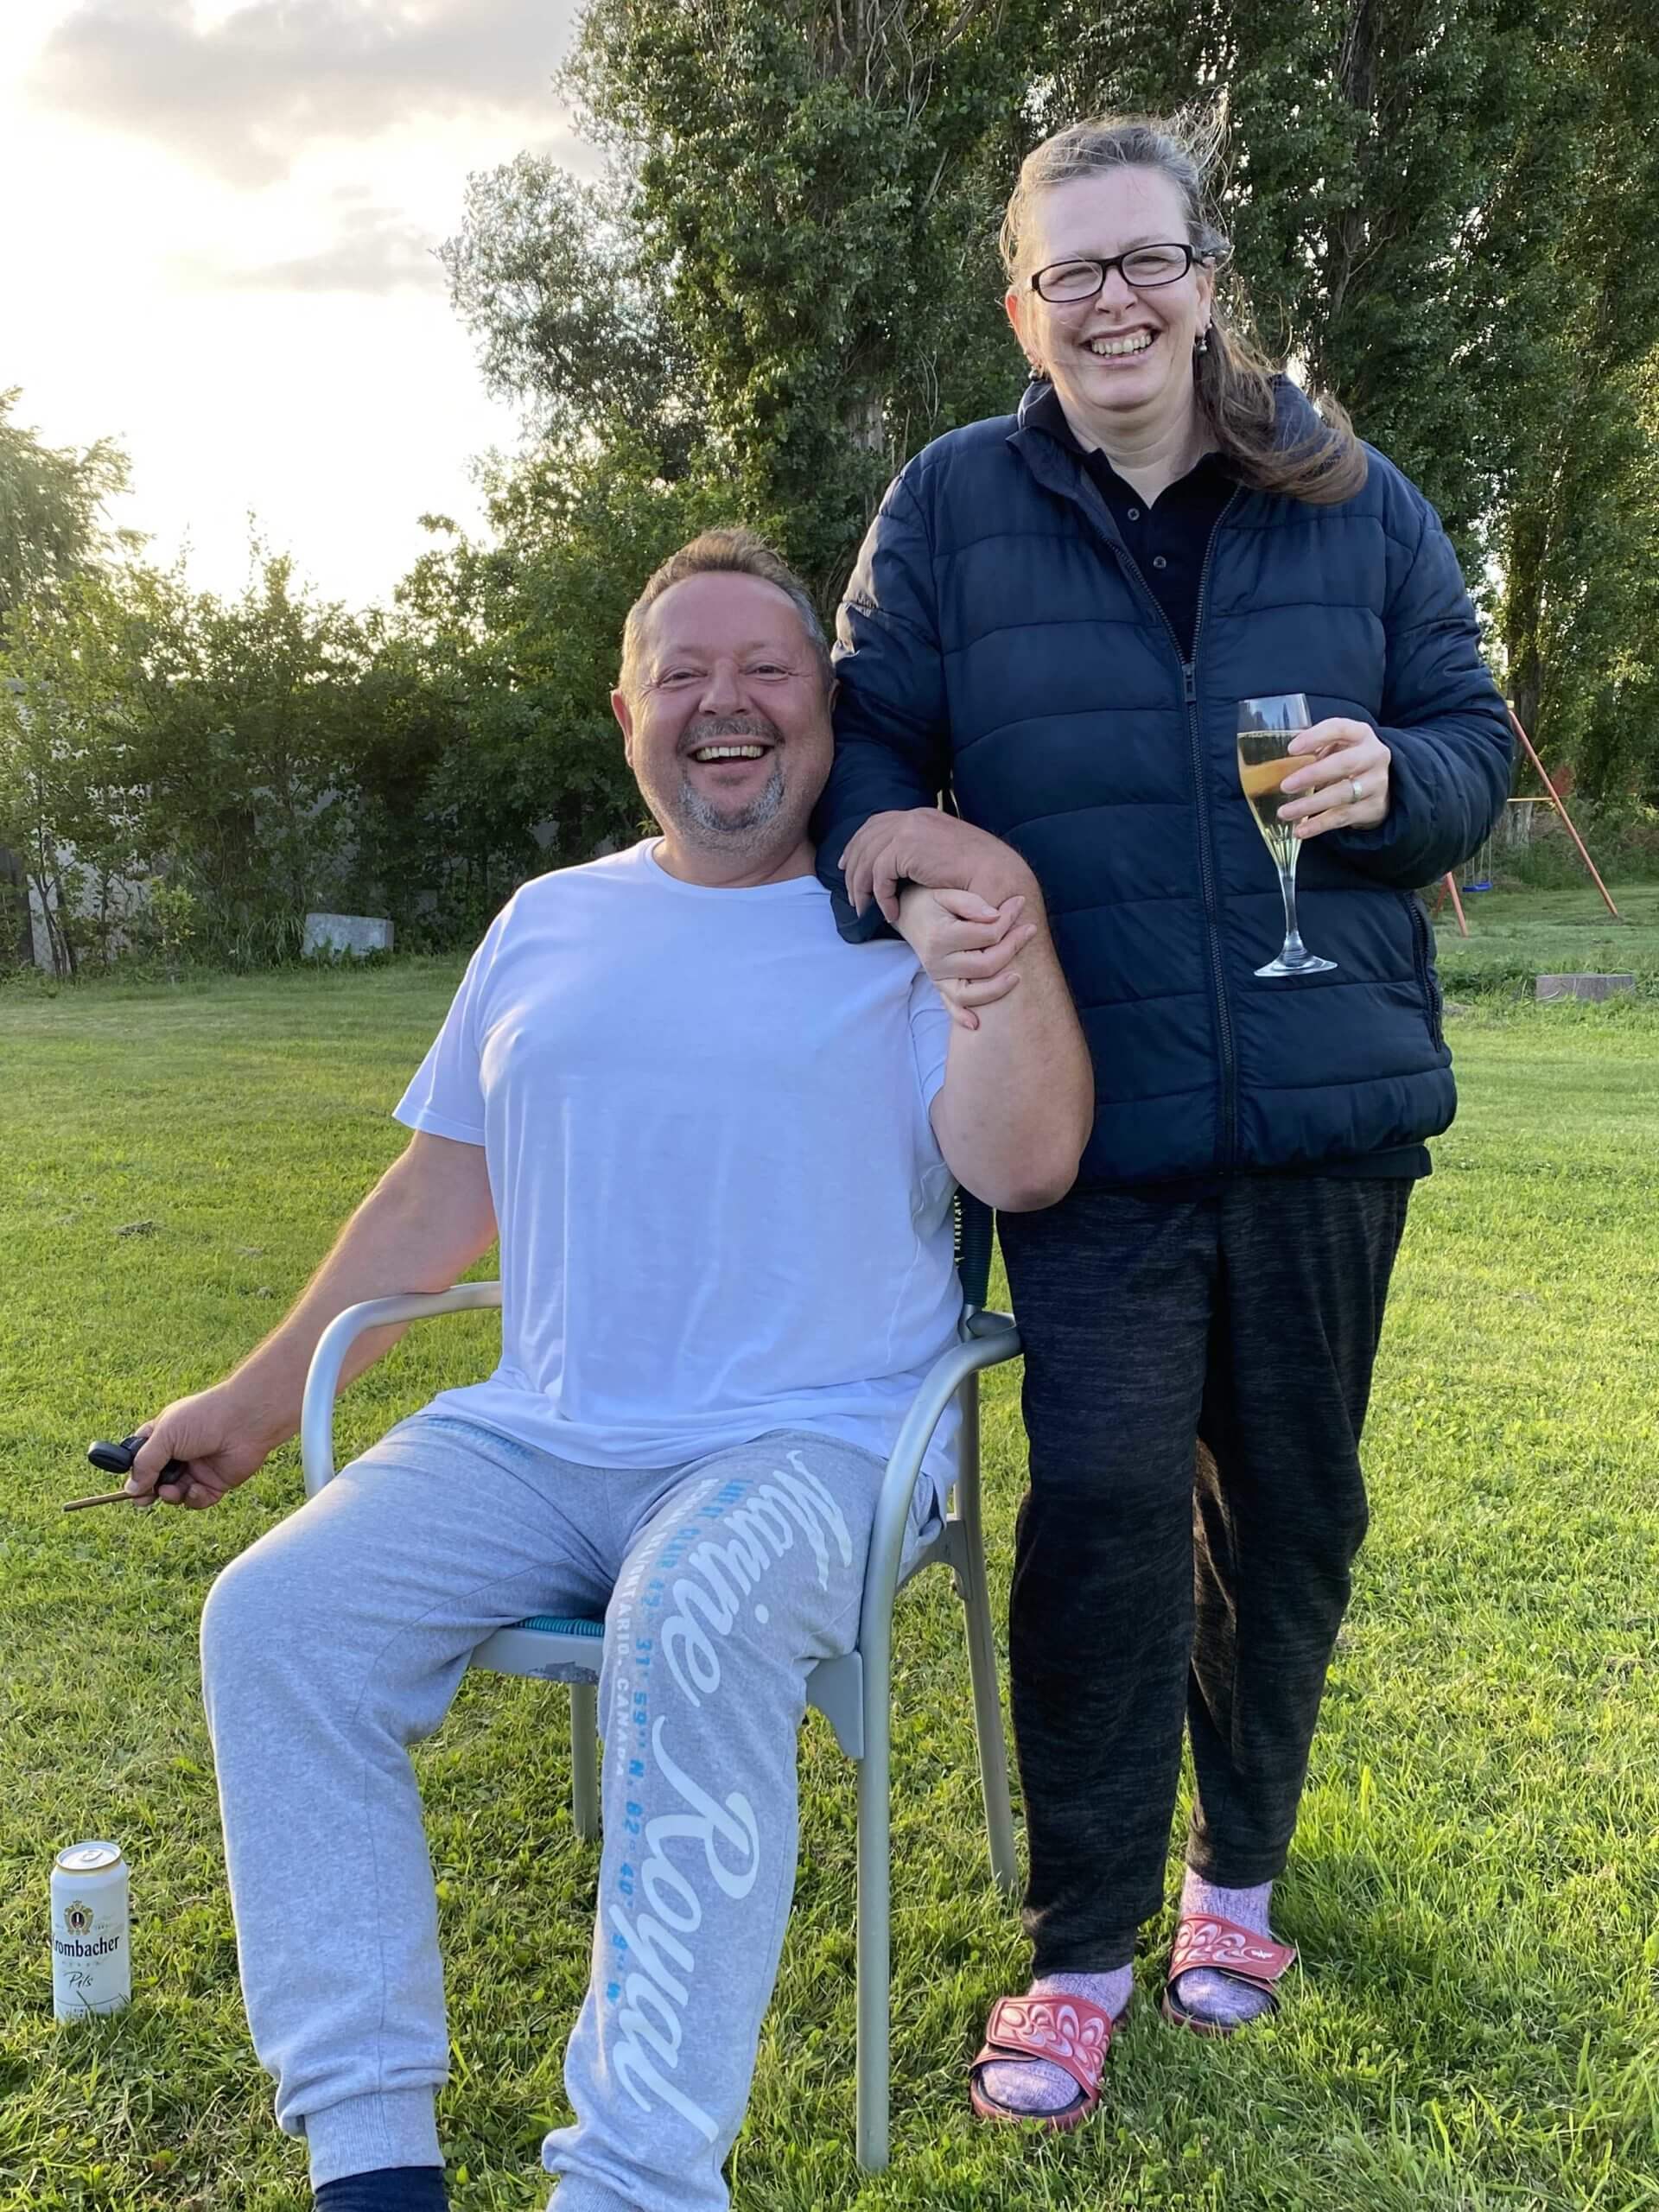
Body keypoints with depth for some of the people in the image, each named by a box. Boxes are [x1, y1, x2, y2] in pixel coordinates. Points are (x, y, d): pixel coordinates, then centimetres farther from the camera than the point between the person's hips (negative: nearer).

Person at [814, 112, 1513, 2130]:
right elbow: (865, 741, 5)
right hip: (1096, 1115, -2)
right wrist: (904, 835, -19)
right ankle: (1081, 1948, 13)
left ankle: (1237, 1873, 36)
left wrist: (1393, 780, -13)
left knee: (1290, 1501, 12)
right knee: (1101, 1504, -8)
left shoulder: (1347, 497, 7)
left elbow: (1477, 743, 11)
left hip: (1330, 1096, 3)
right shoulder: (952, 505, 3)